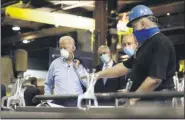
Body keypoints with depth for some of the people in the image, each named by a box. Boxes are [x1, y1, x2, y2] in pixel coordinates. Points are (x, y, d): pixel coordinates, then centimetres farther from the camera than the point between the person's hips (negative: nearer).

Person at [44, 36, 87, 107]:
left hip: (76, 102, 0)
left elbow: (87, 84, -2)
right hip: (59, 102, 0)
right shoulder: (55, 63, 10)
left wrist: (78, 69, -2)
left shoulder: (80, 64, 9)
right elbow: (48, 84, 19)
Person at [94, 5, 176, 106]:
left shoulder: (161, 43, -16)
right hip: (142, 100, 10)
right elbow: (125, 66, 22)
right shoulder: (146, 44, 17)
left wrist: (133, 98, -16)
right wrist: (99, 75, 19)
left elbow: (155, 79, -25)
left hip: (154, 102, -10)